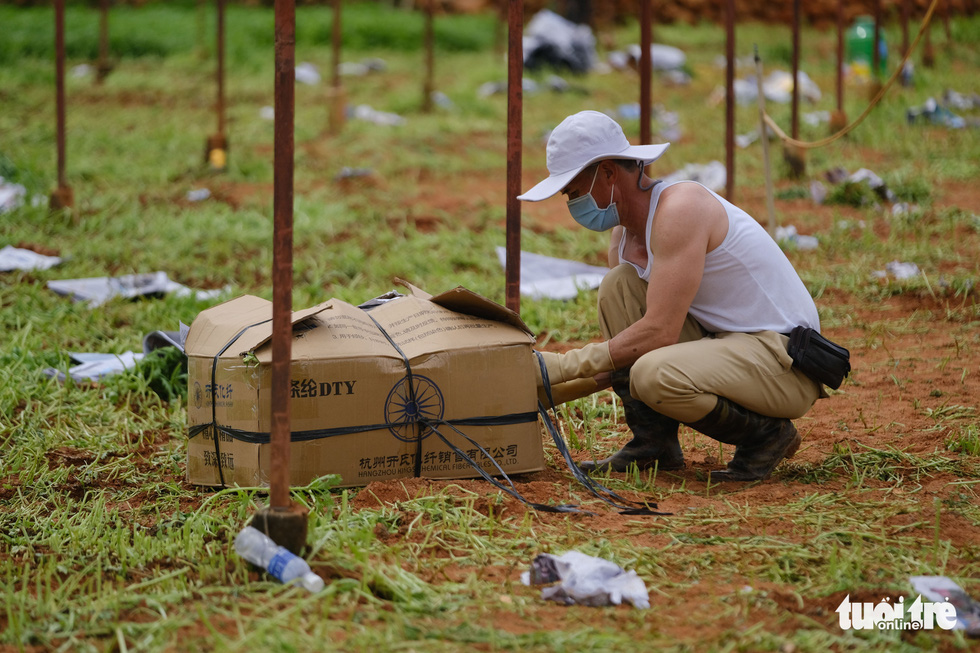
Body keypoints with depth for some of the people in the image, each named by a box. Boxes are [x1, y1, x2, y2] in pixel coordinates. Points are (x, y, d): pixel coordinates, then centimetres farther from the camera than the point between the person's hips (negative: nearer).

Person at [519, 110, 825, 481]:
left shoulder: (680, 209, -21)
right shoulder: (624, 234, 9)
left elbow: (658, 333, -26)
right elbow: (623, 341, 13)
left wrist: (565, 366, -19)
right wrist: (553, 388, 1)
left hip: (784, 360, -9)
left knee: (655, 376, -33)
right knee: (618, 284, 0)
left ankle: (766, 433, -6)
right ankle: (653, 443, -1)